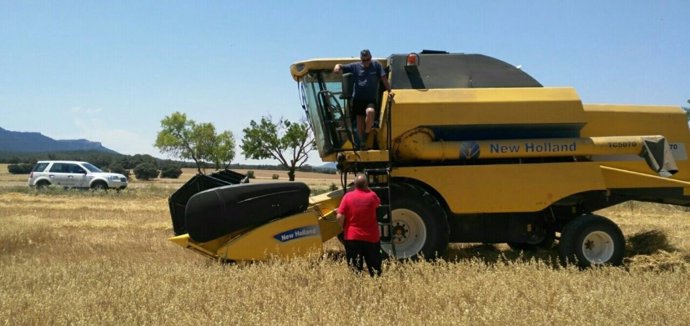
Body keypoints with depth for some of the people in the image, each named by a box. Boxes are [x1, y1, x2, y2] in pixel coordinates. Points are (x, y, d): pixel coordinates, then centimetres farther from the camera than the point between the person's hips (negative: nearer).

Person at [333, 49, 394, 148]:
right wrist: (337, 67, -20)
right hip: (358, 99, 2)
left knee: (370, 112, -33)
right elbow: (341, 67, 4)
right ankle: (362, 142, 18)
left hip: (371, 99, -2)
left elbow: (384, 78, 1)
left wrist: (389, 91, -6)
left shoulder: (376, 65, 3)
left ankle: (367, 133, -12)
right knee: (360, 122, 3)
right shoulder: (355, 66, 5)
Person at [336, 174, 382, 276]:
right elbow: (378, 202, 19)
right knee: (375, 269, 11)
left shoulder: (348, 196, -7)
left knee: (354, 270, 4)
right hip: (371, 238, 0)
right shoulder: (371, 196, -6)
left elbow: (340, 217, -11)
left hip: (352, 237, 0)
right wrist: (368, 189, 20)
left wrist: (344, 228, 7)